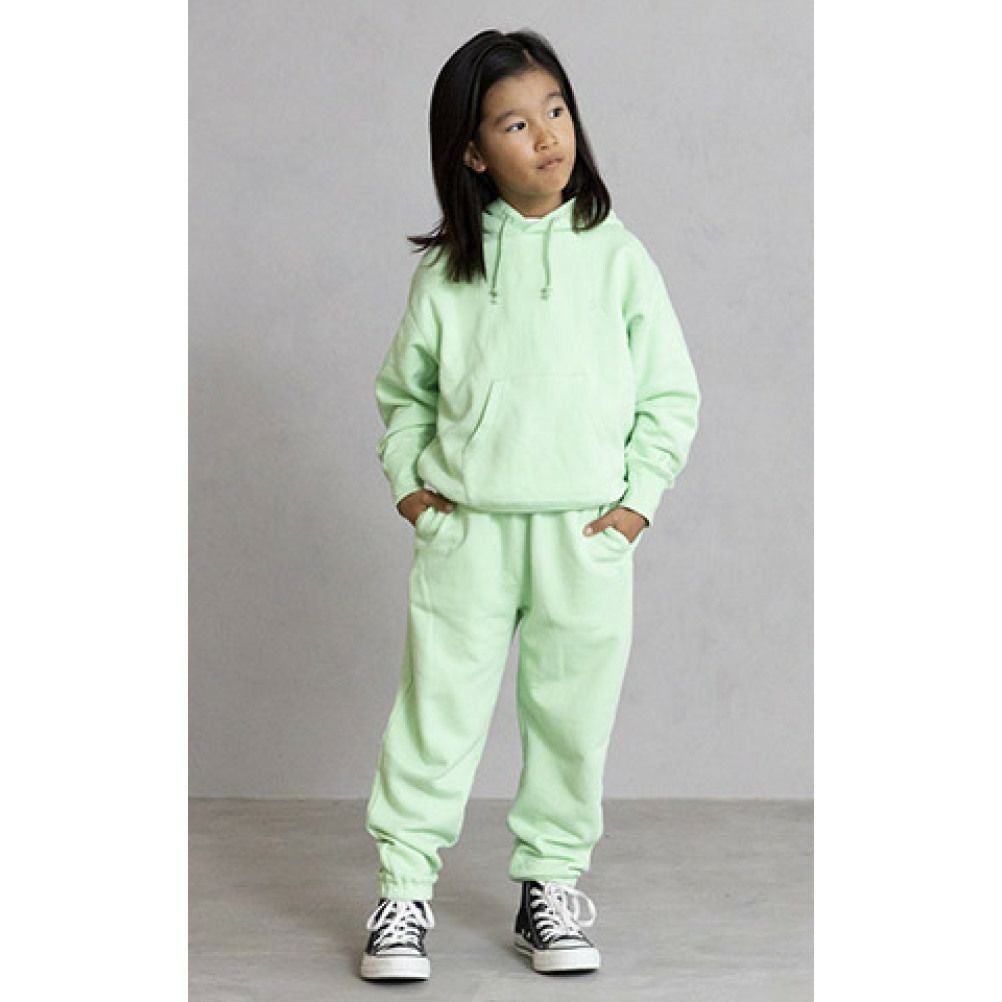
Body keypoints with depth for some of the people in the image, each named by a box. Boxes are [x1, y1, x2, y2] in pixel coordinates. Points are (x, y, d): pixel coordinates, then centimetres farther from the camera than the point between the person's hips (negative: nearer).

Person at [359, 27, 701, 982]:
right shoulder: (447, 269, 1)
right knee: (436, 712, 2)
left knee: (572, 719, 9)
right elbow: (403, 387, 14)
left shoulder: (615, 256, 1)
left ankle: (550, 884, 25)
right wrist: (409, 481, 2)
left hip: (586, 535, 1)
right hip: (464, 530, 0)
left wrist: (638, 500, -3)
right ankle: (403, 888, 13)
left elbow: (672, 393, 4)